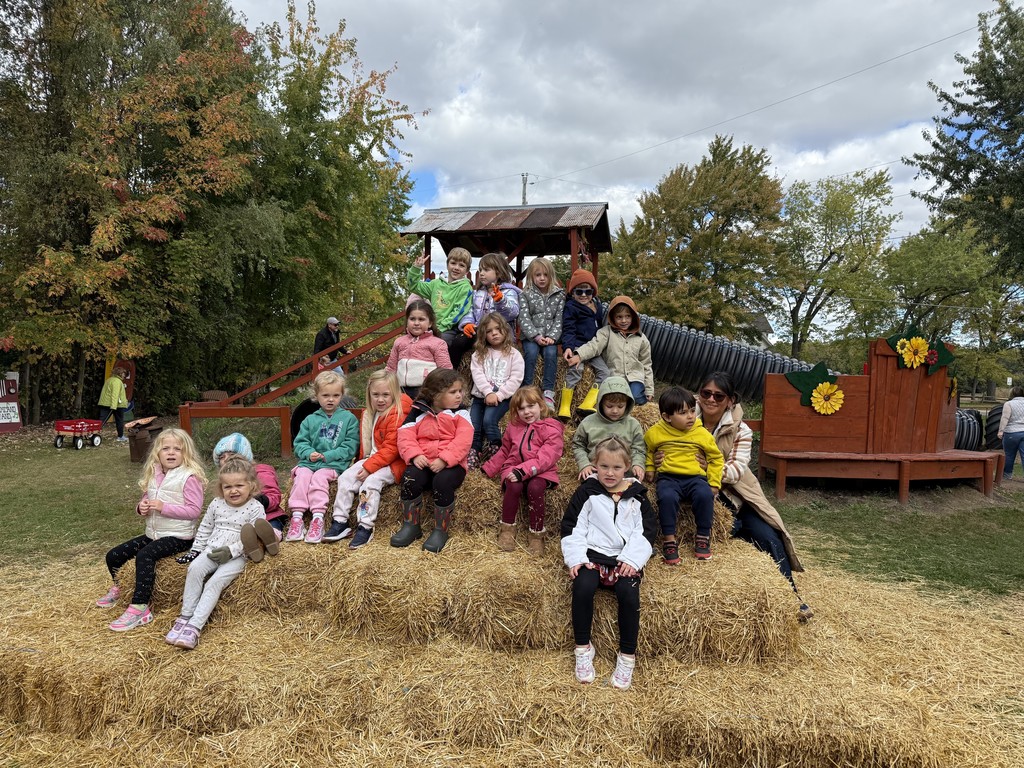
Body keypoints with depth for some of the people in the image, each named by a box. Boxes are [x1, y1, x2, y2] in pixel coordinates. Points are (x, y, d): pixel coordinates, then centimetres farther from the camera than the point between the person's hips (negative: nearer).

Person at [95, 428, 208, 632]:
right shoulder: (153, 475, 8)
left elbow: (194, 510, -18)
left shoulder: (190, 477, -14)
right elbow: (145, 501, 19)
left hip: (178, 536, -8)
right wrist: (141, 507, -6)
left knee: (144, 556, -32)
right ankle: (118, 589, 40)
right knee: (114, 556, 9)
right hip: (153, 534, 8)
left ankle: (139, 608, -29)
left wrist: (164, 507, -24)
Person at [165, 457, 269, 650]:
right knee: (195, 568, -25)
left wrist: (231, 551, -20)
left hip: (237, 556, -4)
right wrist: (196, 549, 10)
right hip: (212, 550, 4)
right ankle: (185, 617, -17)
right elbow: (204, 529, 18)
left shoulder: (255, 508, -8)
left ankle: (194, 627, -25)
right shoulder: (216, 504, 7)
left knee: (215, 582, -25)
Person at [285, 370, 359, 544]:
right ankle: (297, 517, -28)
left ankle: (318, 519, -31)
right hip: (309, 461, 3)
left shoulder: (348, 418, 5)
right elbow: (300, 442, 11)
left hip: (334, 463, -3)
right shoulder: (310, 420, 15)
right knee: (302, 475, -25)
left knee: (319, 477, -29)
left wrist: (328, 455, -12)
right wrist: (309, 453, -11)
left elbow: (350, 447, -3)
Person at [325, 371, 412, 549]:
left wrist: (369, 467, -22)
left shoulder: (398, 415, -15)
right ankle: (340, 522, -4)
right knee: (346, 477, -8)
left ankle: (365, 528, -24)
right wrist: (363, 462, 9)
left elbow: (391, 449, -20)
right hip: (371, 459, 8)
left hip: (392, 463, -8)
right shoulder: (368, 414, 12)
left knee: (371, 481, -29)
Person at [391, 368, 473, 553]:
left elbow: (462, 442, -10)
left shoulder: (460, 414, 3)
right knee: (410, 478, -28)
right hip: (423, 463, 2)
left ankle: (441, 530, -14)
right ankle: (410, 525, -7)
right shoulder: (419, 411, 8)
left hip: (450, 464, -2)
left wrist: (444, 460, -22)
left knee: (442, 481, -33)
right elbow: (405, 435, -1)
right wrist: (415, 455, -18)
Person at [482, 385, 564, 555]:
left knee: (535, 487, -35)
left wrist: (523, 471, -28)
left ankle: (536, 533, -17)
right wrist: (488, 469, 17)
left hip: (540, 472, -3)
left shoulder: (551, 429, -4)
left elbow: (545, 458, -17)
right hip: (514, 469, 3)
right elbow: (504, 452, 26)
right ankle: (507, 528, -12)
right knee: (514, 486, -31)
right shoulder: (514, 426, 14)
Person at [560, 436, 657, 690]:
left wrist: (632, 559, -9)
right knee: (583, 587, -29)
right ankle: (583, 648, -10)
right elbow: (571, 527, 4)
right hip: (592, 555, 0)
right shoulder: (586, 493, 6)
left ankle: (627, 656, -10)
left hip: (625, 558, 1)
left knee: (628, 592, -28)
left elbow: (645, 531, 6)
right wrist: (576, 558, -9)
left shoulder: (636, 496, 10)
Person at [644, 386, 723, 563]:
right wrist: (649, 472, 6)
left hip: (695, 477, 1)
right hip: (668, 478, -1)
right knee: (667, 497, -34)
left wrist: (714, 483, 6)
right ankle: (669, 539, -19)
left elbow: (716, 458, 13)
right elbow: (646, 452, 19)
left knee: (705, 494, -31)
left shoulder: (702, 434, 5)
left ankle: (703, 536, -10)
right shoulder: (655, 432, 3)